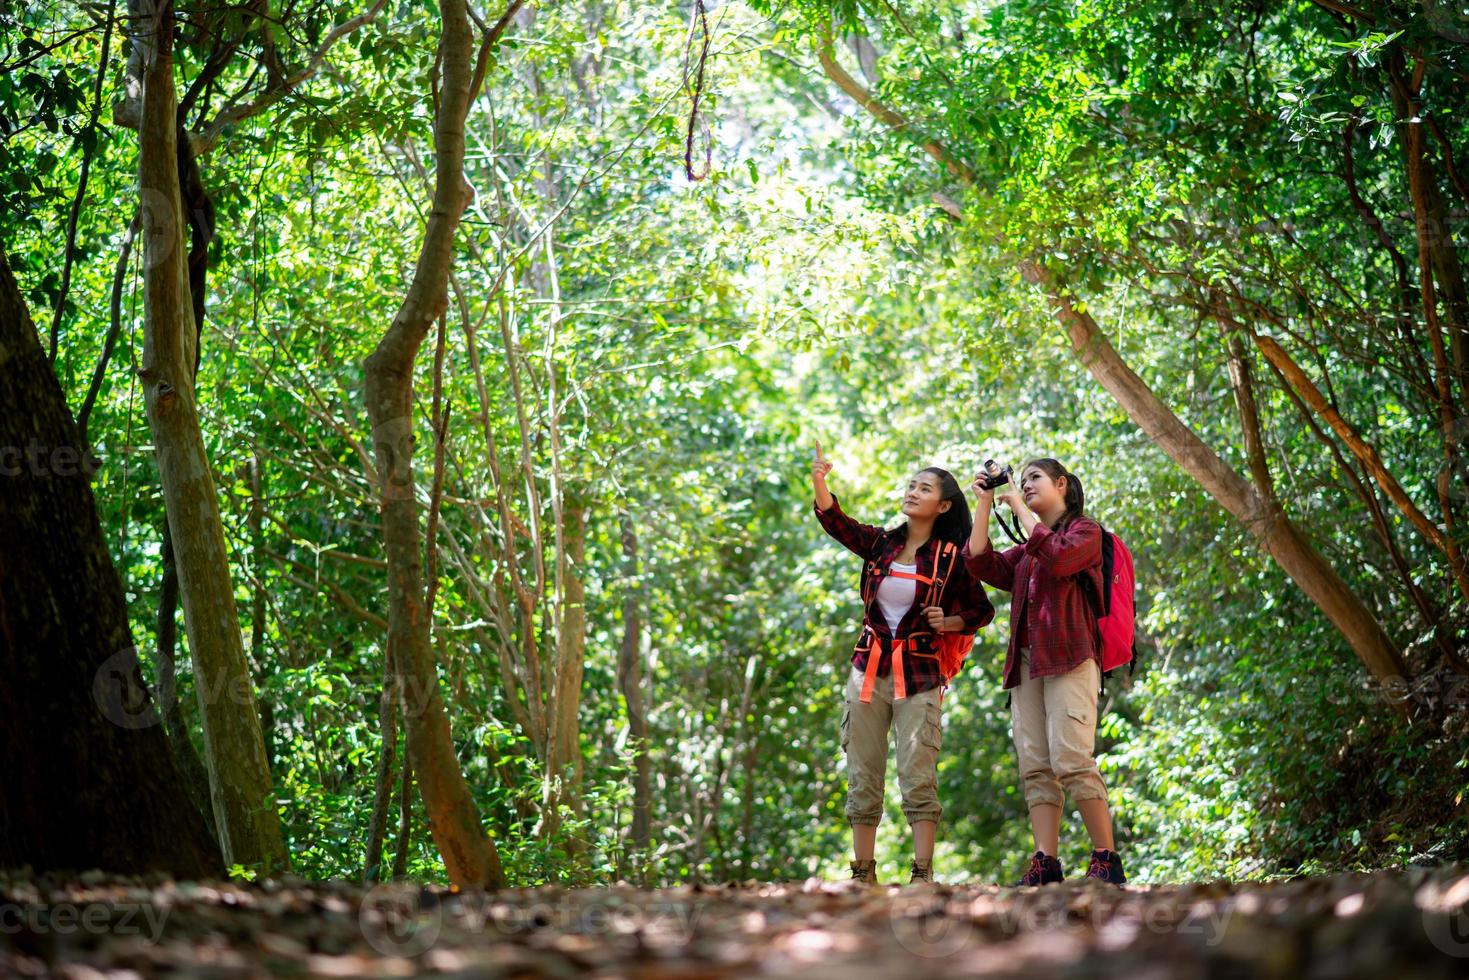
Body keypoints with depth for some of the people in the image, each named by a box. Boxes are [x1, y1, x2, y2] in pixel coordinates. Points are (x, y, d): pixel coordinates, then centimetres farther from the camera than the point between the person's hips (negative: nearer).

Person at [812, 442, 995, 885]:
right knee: (862, 777, 4)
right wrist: (819, 482, -31)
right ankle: (863, 872, 11)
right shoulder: (879, 543, 6)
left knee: (918, 777, -9)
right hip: (868, 667, 3)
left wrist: (949, 624, -10)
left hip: (919, 673, -3)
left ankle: (922, 873, -7)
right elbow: (835, 521, -12)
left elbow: (982, 609, 10)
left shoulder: (950, 558, 0)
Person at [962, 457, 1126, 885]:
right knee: (1035, 767, -4)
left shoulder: (1085, 531, 8)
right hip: (1026, 663, 7)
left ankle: (1107, 859, -15)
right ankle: (1045, 863, -10)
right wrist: (984, 504, 12)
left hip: (1069, 658, -7)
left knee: (1071, 760, -18)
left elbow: (1057, 558, -13)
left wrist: (1020, 508, -4)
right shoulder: (1025, 550, 27)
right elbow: (980, 563, 11)